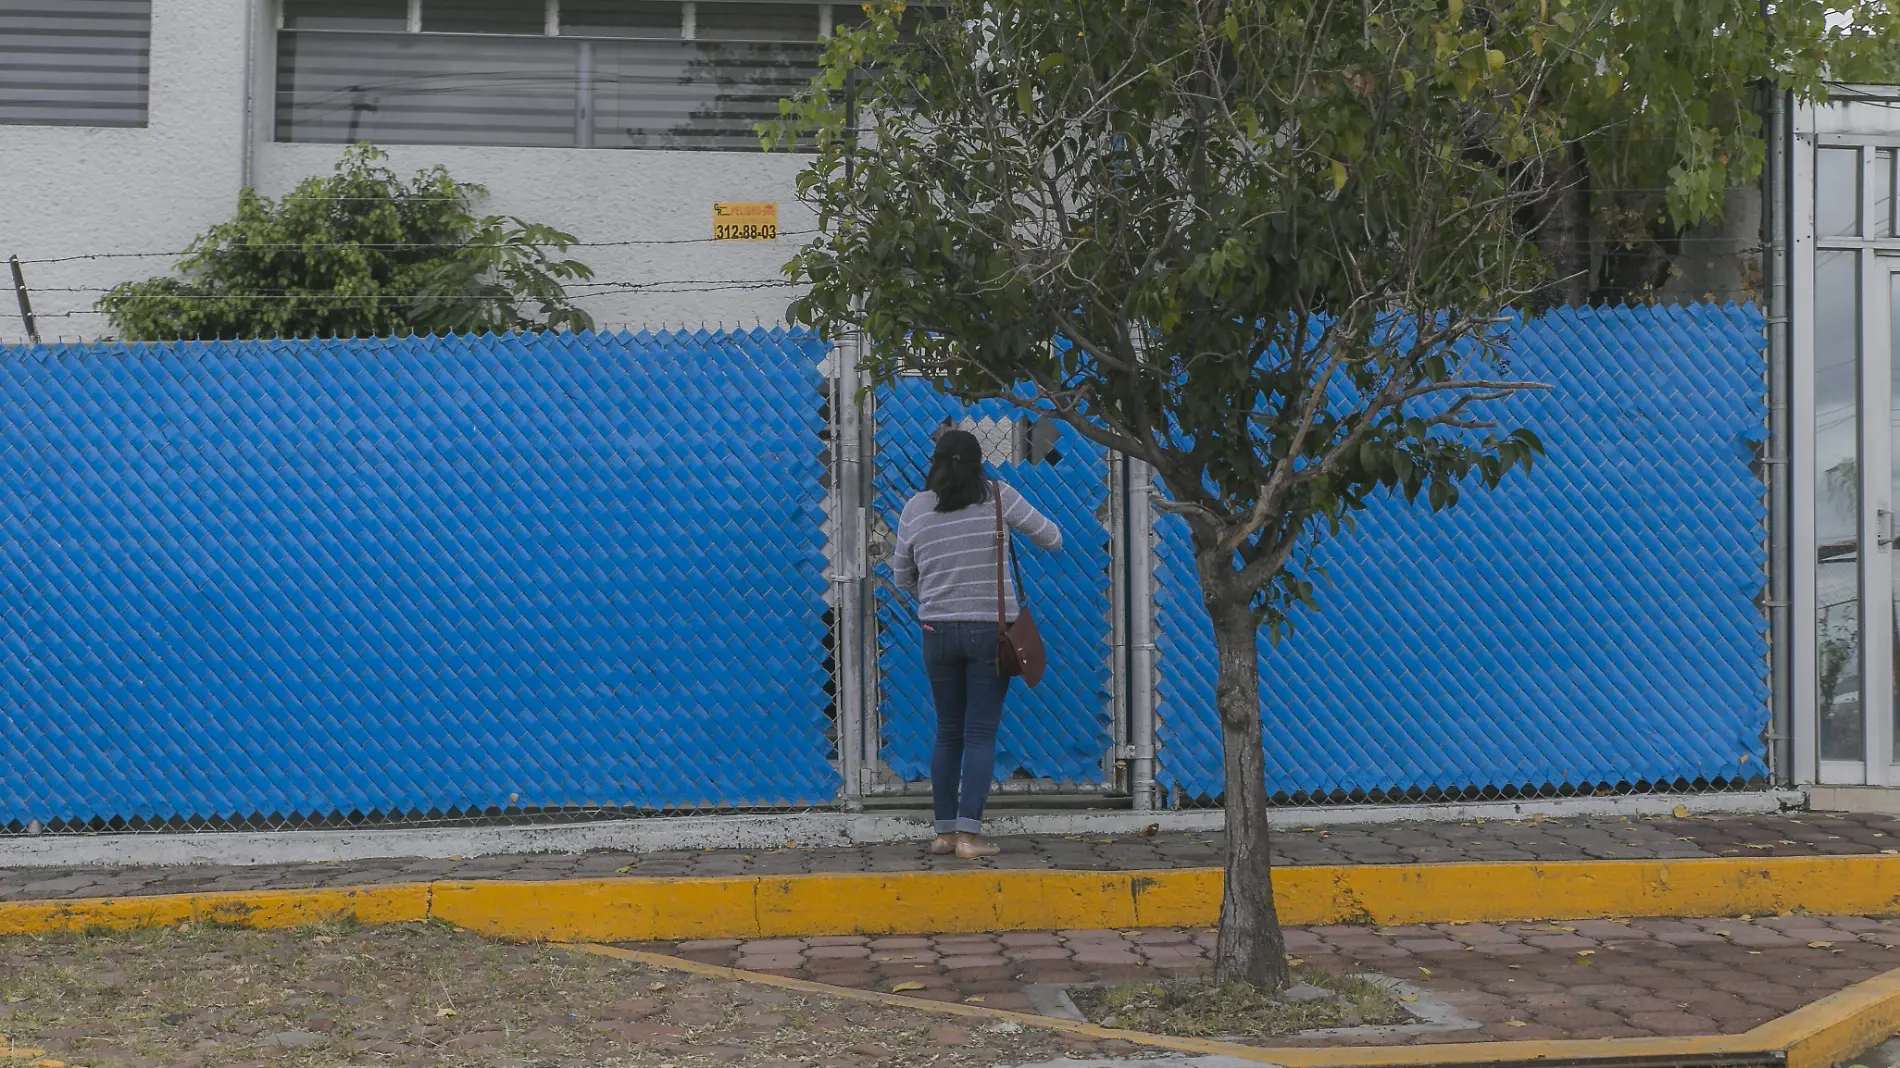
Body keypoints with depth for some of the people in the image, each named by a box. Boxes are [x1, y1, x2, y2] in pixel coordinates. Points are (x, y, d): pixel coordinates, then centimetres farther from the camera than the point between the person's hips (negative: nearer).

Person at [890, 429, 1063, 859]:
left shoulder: (915, 509, 1)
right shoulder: (997, 496, -5)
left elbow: (902, 576, 11)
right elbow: (1051, 538, 1)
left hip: (938, 631, 2)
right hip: (991, 630, -2)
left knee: (948, 732, 13)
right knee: (981, 734, 1)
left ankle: (944, 831, 14)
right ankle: (969, 834, -5)